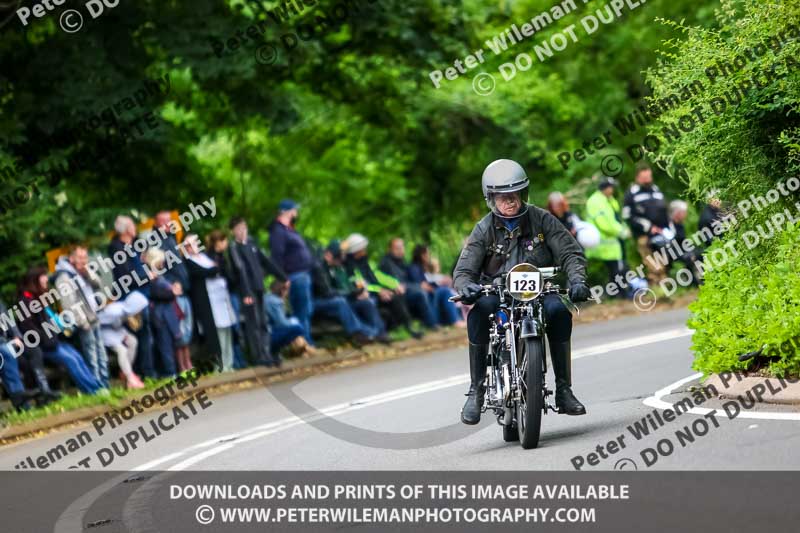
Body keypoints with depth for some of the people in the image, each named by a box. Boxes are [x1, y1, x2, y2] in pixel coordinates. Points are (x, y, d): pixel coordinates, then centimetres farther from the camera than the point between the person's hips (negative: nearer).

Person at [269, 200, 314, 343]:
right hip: (296, 276, -10)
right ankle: (306, 341, -5)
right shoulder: (278, 231, -12)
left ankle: (307, 341, 16)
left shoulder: (289, 230, 20)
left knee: (308, 309, 12)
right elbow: (277, 256, -18)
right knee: (303, 310, -8)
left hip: (304, 274, 10)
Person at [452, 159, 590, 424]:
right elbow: (464, 270, -3)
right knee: (479, 312, -33)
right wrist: (466, 286, -28)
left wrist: (577, 280, -22)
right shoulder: (484, 230, 4)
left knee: (558, 311, -33)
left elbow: (570, 252, -1)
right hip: (498, 293, 0)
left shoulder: (542, 220, 3)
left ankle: (563, 389, -24)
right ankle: (476, 391, -26)